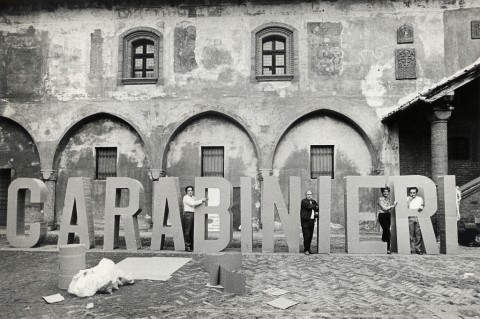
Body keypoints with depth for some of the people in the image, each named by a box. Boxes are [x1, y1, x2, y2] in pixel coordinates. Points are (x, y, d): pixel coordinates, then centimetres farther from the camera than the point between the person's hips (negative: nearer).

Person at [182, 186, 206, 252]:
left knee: (192, 231, 7)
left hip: (193, 214, 7)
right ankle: (187, 247, -6)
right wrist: (201, 200, -15)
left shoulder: (193, 198, 19)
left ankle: (191, 246, 13)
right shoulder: (185, 197, -5)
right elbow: (192, 203, -18)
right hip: (188, 214, -7)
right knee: (187, 231, -7)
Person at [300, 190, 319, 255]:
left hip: (312, 221, 6)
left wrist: (317, 213, -4)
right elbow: (308, 206, -20)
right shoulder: (304, 201, -4)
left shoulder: (313, 201, 18)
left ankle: (308, 249, 15)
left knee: (310, 236, 6)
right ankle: (306, 250, -4)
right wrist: (315, 206, -3)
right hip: (305, 221, -6)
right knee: (306, 236, -10)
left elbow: (317, 209, 18)